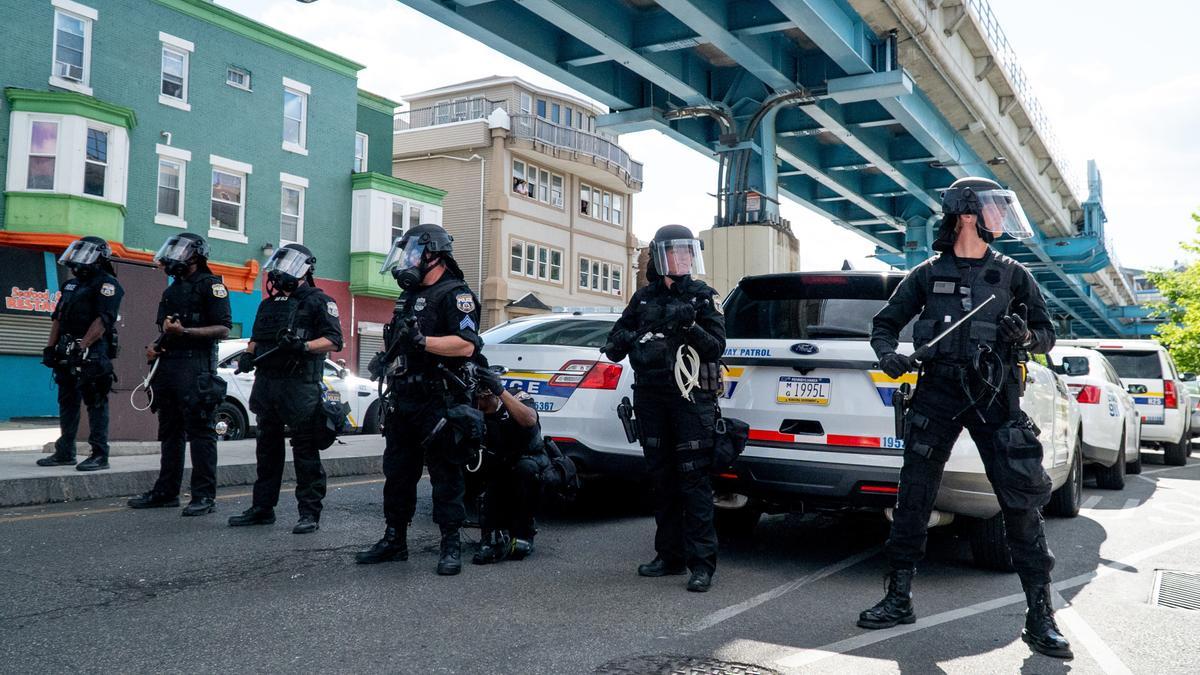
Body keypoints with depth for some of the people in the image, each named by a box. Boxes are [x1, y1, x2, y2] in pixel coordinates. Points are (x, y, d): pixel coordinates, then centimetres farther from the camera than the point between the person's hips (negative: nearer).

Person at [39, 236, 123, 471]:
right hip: (67, 353, 9)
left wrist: (81, 347, -24)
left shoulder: (107, 284, -7)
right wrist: (50, 346, 11)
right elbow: (58, 318, 21)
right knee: (67, 402, 13)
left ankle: (100, 454, -5)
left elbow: (102, 321, -18)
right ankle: (65, 453, 20)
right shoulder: (72, 284, 20)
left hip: (92, 353, -9)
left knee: (96, 403, -7)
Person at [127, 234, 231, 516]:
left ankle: (204, 495, -4)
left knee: (200, 432, -7)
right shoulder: (173, 289, 21)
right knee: (170, 432, 13)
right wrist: (155, 347, 9)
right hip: (168, 365, 9)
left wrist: (184, 331, -21)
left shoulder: (210, 285, -4)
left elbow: (223, 329, -12)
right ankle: (166, 491, 20)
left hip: (196, 368, -9)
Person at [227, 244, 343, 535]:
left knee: (305, 451, -5)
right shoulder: (270, 303, 21)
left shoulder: (318, 301, -1)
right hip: (266, 382, 8)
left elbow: (334, 341, -9)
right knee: (267, 449, 13)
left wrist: (303, 346, -24)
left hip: (300, 387, -7)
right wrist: (248, 355, 6)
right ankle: (262, 508, 22)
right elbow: (256, 338, 27)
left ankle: (310, 513, -1)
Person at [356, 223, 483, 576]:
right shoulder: (408, 297, 20)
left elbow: (466, 345, -22)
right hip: (402, 402, 9)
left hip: (438, 405, -9)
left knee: (445, 476, -2)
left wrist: (420, 341, -26)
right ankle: (394, 540, 24)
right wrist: (384, 360, 13)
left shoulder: (455, 295, -8)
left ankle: (451, 546, 4)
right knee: (397, 473, 13)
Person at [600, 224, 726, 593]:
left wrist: (690, 327, -21)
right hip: (651, 399, 5)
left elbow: (716, 347, -4)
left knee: (693, 480, -7)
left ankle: (702, 562, -4)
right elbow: (615, 341, 19)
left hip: (691, 400, -4)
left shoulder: (703, 297, 3)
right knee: (662, 479, 10)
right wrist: (623, 341, -4)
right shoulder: (644, 298, 13)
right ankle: (671, 555, 20)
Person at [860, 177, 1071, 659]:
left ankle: (1040, 619, 5)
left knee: (1022, 503, -4)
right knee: (913, 498, 2)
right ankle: (899, 599, 14)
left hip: (995, 397, 0)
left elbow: (1047, 334, 12)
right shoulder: (927, 275, 7)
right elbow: (885, 324, 12)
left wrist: (1026, 337, -11)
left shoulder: (1012, 275, 8)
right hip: (937, 394, 0)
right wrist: (889, 355, -9)